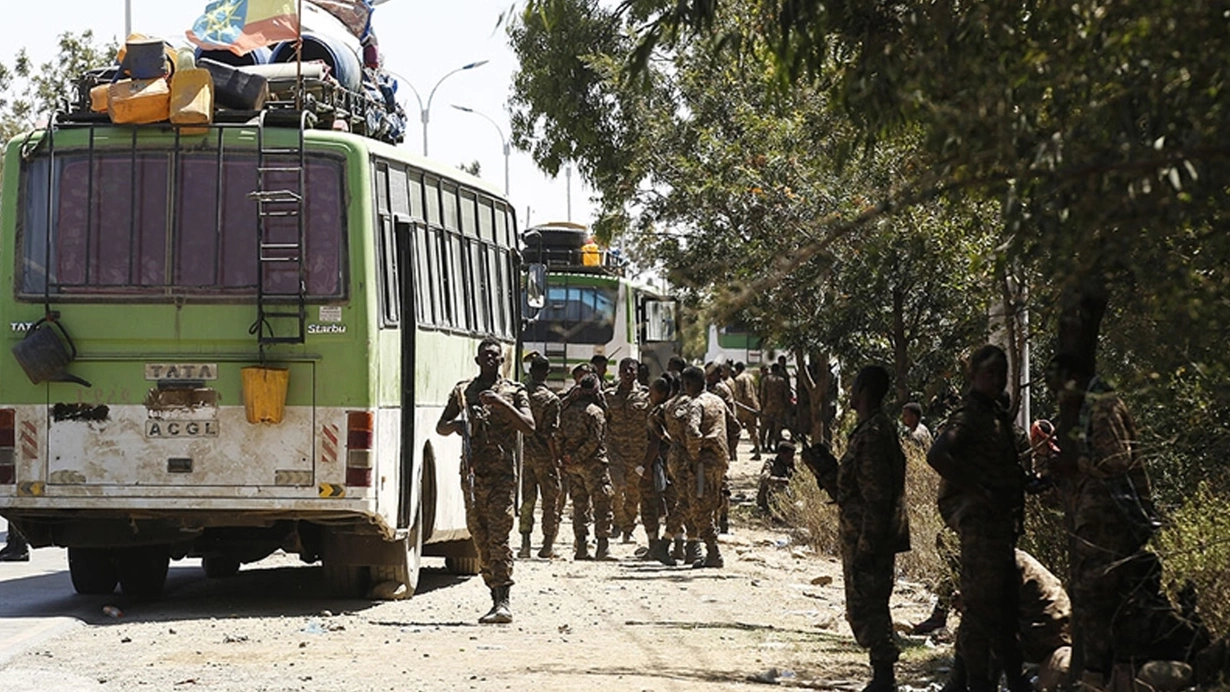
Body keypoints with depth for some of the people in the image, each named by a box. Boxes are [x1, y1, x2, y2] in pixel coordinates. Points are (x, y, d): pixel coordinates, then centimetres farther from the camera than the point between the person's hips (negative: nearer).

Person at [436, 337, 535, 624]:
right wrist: (455, 425, -9)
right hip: (472, 472, 4)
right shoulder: (463, 391, 14)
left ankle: (503, 602, -16)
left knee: (498, 537, -12)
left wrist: (503, 405, -17)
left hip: (502, 473, -4)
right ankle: (496, 598, 12)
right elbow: (440, 427, 15)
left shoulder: (514, 391, 6)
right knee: (480, 539, 6)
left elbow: (529, 427, -5)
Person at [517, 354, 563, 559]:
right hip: (544, 456, -4)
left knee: (527, 499, 10)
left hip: (525, 453, 4)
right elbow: (550, 433, -15)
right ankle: (548, 545, 5)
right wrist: (557, 459, -9)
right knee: (550, 500, 5)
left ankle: (525, 543, 6)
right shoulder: (550, 399, -12)